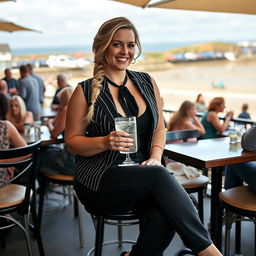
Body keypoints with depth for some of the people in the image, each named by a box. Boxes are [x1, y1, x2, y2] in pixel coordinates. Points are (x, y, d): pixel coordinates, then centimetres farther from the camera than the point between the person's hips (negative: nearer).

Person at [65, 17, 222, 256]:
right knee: (159, 175, -32)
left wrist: (155, 157, -5)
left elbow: (159, 128, 15)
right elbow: (72, 141, 1)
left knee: (163, 216, -31)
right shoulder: (86, 91, -1)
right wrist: (106, 142, -18)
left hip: (143, 174, 4)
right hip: (100, 180, -3)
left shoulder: (147, 83, 12)